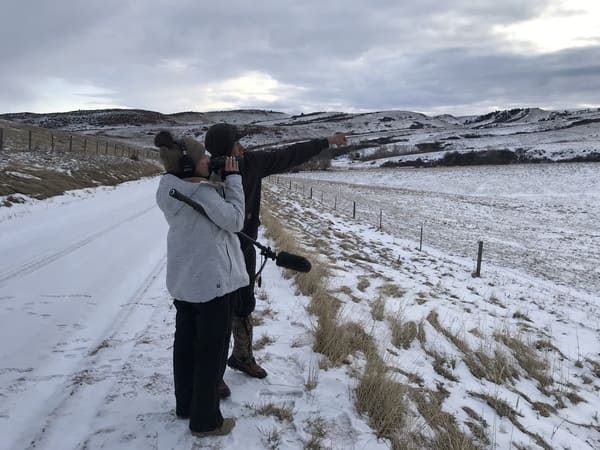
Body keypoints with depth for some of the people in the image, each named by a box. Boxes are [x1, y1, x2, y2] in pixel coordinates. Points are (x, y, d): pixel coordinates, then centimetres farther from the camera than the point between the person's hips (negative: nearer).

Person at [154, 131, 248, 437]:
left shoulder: (166, 190, 3)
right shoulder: (202, 190, -22)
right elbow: (235, 221, -16)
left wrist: (222, 180, 3)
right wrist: (233, 178, -12)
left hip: (183, 278, 8)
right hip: (212, 279, -8)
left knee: (186, 341, 19)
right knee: (211, 349, 4)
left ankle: (185, 404, 36)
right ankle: (205, 420, 16)